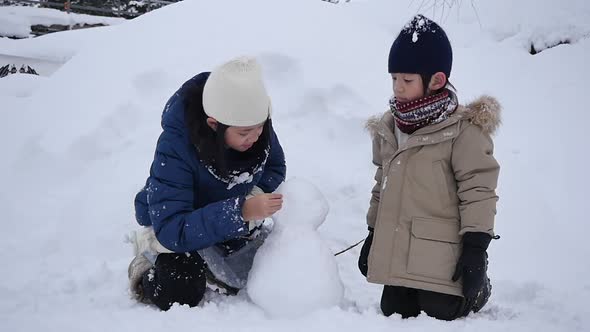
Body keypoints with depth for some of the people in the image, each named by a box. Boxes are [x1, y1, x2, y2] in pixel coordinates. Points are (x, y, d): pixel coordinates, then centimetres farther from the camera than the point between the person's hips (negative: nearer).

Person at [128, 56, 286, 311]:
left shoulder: (254, 123, -23)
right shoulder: (175, 148, -37)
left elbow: (274, 168, -3)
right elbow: (171, 230, -42)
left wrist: (254, 196, -28)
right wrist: (241, 212, -53)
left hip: (232, 222, 5)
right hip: (179, 226, -5)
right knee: (181, 295, -27)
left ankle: (205, 264, 17)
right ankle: (149, 271, 7)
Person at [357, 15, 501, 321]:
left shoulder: (462, 131, -13)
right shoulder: (389, 127, 9)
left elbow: (478, 191, -13)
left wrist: (475, 249, -15)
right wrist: (373, 233, 20)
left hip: (441, 258, -7)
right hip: (396, 255, 7)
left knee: (437, 317, -5)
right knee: (393, 314, 10)